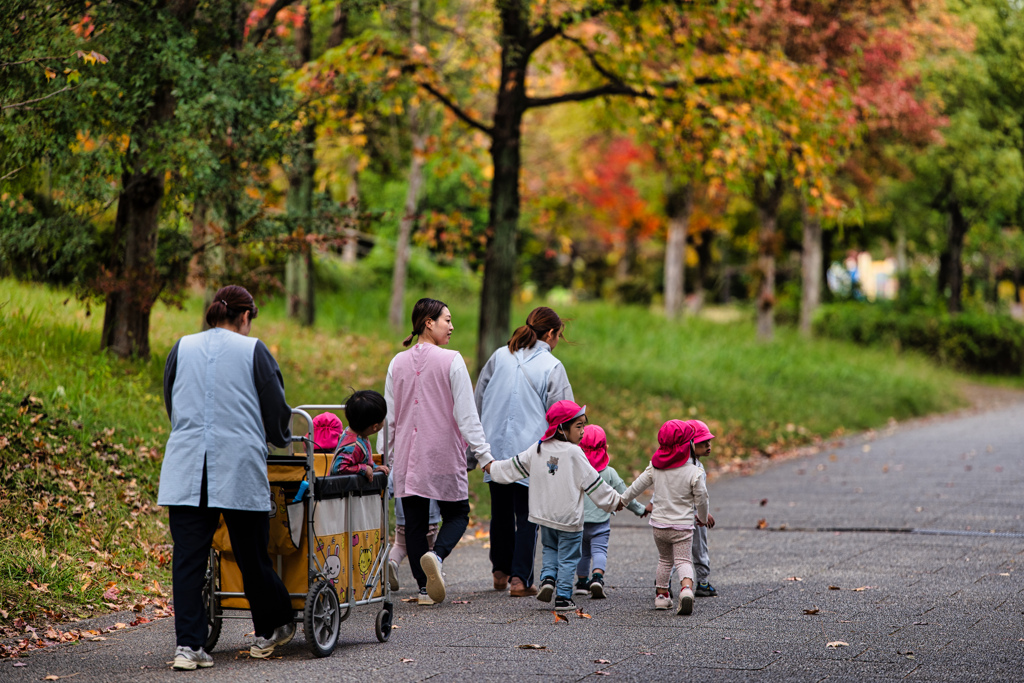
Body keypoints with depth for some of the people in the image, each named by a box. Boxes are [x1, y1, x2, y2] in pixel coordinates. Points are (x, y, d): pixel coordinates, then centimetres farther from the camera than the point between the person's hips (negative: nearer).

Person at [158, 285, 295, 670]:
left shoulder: (181, 349, 12)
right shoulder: (253, 351, 2)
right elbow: (276, 409, 7)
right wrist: (281, 439, 28)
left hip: (185, 470, 2)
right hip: (240, 471, -2)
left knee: (188, 558, 0)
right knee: (251, 555, 9)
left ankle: (188, 645, -7)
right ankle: (272, 629, 28)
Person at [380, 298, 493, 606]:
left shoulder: (397, 364, 5)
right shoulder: (451, 361, -9)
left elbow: (389, 417, 10)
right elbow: (466, 413, -11)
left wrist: (388, 457, 18)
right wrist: (484, 453, -7)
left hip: (407, 456, 4)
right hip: (444, 454, -4)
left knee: (415, 520, 8)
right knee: (457, 514, 10)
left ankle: (424, 588, 6)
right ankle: (437, 555, -19)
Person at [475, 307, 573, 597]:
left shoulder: (499, 356, 6)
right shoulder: (552, 366, -8)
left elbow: (479, 399, 14)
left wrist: (482, 438, 25)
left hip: (495, 446, 4)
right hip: (530, 450, -4)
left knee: (501, 510, 17)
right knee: (527, 516, 1)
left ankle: (500, 571, 27)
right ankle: (520, 578, -5)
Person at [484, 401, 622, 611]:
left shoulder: (538, 448, 1)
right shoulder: (574, 454, -16)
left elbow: (515, 466, 10)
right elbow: (593, 482, -12)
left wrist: (492, 467, 28)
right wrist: (614, 500, 0)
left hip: (545, 515, 5)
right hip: (569, 518, -5)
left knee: (550, 548, 25)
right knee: (568, 557, 4)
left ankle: (548, 578, 3)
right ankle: (563, 598, 3)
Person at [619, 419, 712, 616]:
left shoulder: (655, 467, -3)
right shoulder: (694, 472, -13)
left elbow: (638, 486, 7)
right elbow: (701, 499, -5)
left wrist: (622, 500, 24)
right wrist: (703, 518, 15)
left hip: (659, 524, 3)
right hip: (682, 526, -3)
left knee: (664, 559, 21)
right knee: (683, 560, -1)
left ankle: (661, 595, 23)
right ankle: (686, 588, -28)